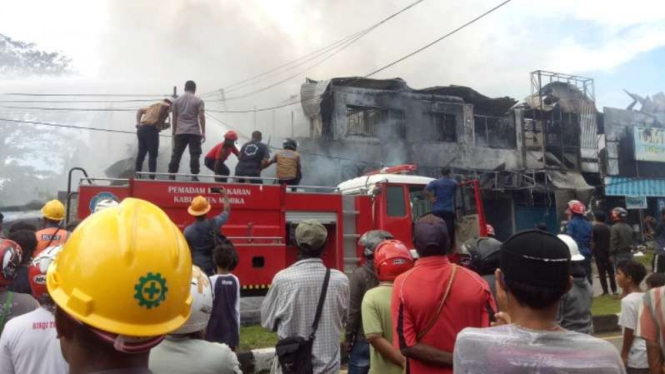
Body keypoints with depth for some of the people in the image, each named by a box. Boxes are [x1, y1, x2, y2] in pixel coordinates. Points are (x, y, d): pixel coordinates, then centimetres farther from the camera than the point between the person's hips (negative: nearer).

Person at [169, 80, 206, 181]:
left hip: (180, 132, 3)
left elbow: (174, 118, 13)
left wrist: (174, 132, 19)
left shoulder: (177, 100, 12)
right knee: (194, 155, -3)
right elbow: (201, 117, -4)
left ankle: (171, 176, 5)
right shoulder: (198, 101, 2)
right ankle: (194, 176, -8)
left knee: (176, 154, 6)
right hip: (194, 132, -3)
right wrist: (203, 132, 0)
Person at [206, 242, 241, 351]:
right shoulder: (235, 280, 0)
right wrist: (237, 331, 12)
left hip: (215, 328, -4)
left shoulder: (212, 281, -11)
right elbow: (237, 308, 4)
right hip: (231, 328, 4)